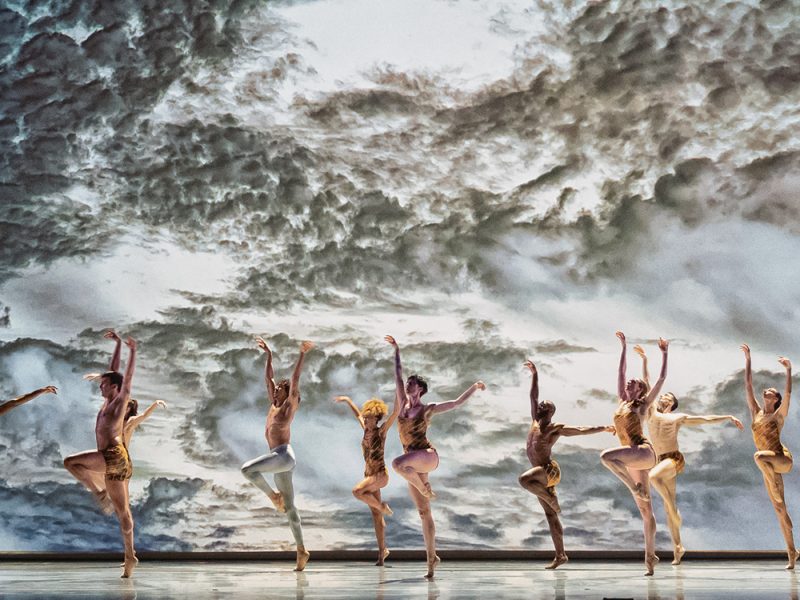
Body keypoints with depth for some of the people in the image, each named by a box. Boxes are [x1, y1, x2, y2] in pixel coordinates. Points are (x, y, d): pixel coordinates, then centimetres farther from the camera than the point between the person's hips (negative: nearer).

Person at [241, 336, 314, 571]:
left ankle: (273, 496, -7)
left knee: (247, 468, -25)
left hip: (284, 455, -9)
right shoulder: (274, 405, 19)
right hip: (279, 459, 9)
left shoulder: (290, 405, 1)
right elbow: (268, 378, 26)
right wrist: (269, 355, 28)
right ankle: (301, 549, 6)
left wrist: (302, 355, -13)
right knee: (289, 507, 6)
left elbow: (295, 379, -9)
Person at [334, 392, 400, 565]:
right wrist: (347, 400, 33)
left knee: (357, 491, -30)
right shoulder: (366, 429, 7)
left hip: (380, 474, -7)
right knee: (375, 514, 5)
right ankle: (382, 551, 8)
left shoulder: (382, 430, -10)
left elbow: (395, 412, -21)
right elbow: (357, 414, 25)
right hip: (369, 474, 7)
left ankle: (382, 506, -7)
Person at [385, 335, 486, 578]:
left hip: (427, 456, -5)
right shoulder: (404, 404, 13)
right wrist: (397, 351, 24)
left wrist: (474, 387, -3)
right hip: (413, 463, 5)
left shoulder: (428, 409, 2)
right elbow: (398, 375, 19)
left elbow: (458, 402, 5)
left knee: (397, 464, -37)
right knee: (424, 512, 2)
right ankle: (431, 558, 4)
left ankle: (424, 488, -13)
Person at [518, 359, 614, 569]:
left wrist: (603, 428, -14)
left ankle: (550, 497, -13)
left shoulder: (557, 428, -7)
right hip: (541, 475, 7)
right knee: (551, 516, 7)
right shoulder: (535, 423, 10)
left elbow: (581, 430, -7)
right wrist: (534, 374, 13)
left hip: (549, 472, -7)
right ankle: (560, 555, 10)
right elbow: (533, 396, 14)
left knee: (524, 479, -35)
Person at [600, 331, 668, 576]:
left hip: (643, 453, -6)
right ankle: (650, 555, 5)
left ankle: (636, 488, -16)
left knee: (606, 456, -31)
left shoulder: (642, 405, 4)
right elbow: (621, 372, 23)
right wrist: (624, 347, 25)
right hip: (633, 461, 6)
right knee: (645, 510, 5)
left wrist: (664, 353, 4)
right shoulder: (621, 402, 19)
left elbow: (662, 379, 2)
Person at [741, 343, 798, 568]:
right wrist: (747, 359, 10)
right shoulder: (756, 412, 11)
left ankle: (777, 491, -23)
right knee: (779, 510, 4)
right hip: (769, 465, 6)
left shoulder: (778, 414, -2)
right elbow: (748, 386, 11)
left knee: (759, 456, -38)